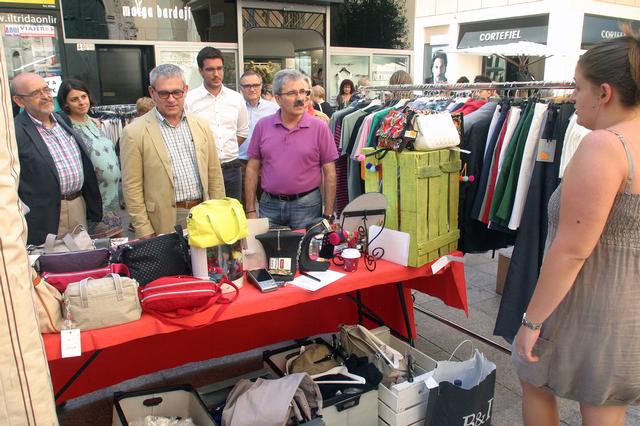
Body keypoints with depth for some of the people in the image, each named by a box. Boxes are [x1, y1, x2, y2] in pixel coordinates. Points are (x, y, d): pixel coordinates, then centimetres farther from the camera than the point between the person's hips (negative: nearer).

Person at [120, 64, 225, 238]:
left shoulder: (201, 127, 7)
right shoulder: (134, 133, -6)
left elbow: (215, 176, 10)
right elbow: (132, 188, -6)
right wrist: (145, 234, -8)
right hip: (164, 222, -3)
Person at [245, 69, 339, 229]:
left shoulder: (319, 127, -4)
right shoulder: (262, 126, 2)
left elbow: (329, 174, -3)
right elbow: (252, 169, 5)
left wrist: (328, 215, -6)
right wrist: (250, 210, 2)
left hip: (307, 205, -2)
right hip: (269, 204, 2)